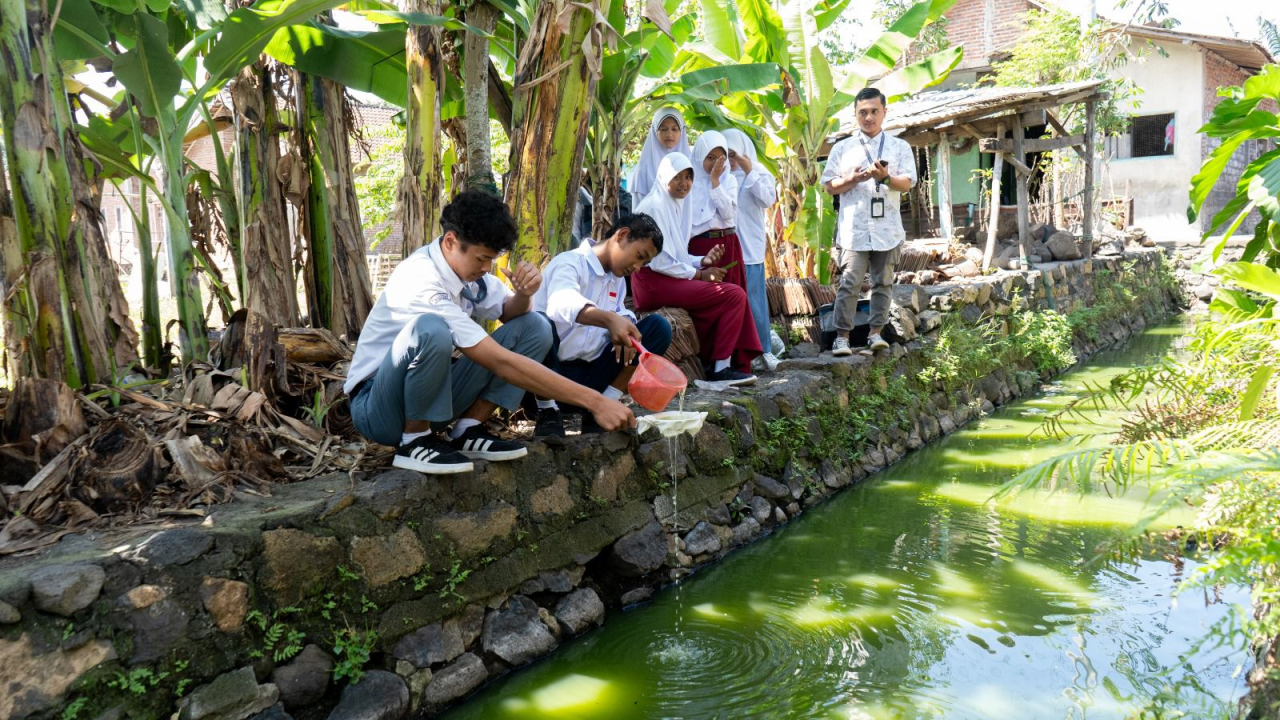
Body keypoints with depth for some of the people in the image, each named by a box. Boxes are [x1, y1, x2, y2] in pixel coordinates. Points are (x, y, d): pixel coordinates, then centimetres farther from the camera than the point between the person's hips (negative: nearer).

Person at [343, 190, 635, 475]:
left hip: (431, 395, 7)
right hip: (378, 409, -7)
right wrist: (593, 400, -32)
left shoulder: (465, 263, -5)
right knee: (431, 329, -40)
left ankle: (467, 430, -4)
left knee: (534, 327, -6)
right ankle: (414, 441, -16)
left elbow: (510, 313, 9)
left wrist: (525, 294, -18)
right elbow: (501, 362, -32)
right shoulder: (421, 284, -29)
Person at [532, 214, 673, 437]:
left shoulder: (618, 280, 16)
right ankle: (548, 412, -16)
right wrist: (610, 319, -50)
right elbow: (562, 303, -32)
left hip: (589, 375, 7)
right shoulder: (570, 262, -11)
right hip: (549, 371, -6)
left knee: (658, 327, -6)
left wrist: (624, 332, -9)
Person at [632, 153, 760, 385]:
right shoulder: (655, 206, -12)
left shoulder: (676, 205, 16)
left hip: (667, 279, 9)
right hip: (654, 283, -9)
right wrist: (699, 274, -11)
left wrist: (703, 261, 0)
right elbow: (658, 262, -18)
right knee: (734, 295, -15)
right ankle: (721, 368, -10)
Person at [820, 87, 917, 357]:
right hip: (853, 228, -1)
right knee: (849, 284, -6)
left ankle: (876, 333, 13)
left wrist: (885, 177, -18)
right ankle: (842, 337, -3)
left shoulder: (899, 147, 11)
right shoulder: (842, 148, 10)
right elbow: (829, 186, 7)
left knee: (883, 283, 5)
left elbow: (907, 183, 1)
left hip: (887, 228, 2)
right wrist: (852, 179, -11)